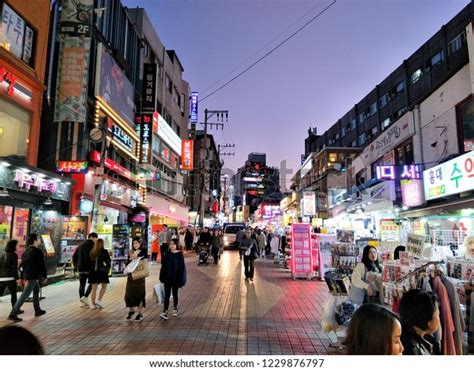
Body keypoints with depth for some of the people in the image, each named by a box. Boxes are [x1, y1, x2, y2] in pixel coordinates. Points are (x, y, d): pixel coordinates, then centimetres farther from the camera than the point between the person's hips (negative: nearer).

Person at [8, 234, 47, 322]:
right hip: (33, 276, -9)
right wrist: (44, 276, -2)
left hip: (26, 275, 9)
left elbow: (23, 263, 14)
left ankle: (37, 310, 29)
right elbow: (42, 265, -12)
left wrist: (22, 277, 18)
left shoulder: (26, 251, 11)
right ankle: (13, 314, -9)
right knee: (25, 294, -7)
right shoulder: (38, 251, -14)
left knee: (36, 291, 20)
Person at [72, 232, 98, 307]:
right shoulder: (91, 244, -8)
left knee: (82, 284, 10)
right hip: (89, 267, -8)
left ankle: (82, 302, 14)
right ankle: (85, 297, -5)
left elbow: (74, 256, 19)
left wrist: (76, 265, 20)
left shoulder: (81, 245, 18)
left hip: (80, 268, 8)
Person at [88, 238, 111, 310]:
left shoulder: (91, 252, 1)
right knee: (104, 286, 14)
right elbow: (108, 261, -5)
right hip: (102, 271, -3)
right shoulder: (104, 251, -9)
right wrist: (108, 269, 10)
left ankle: (92, 304, 14)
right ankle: (99, 300, 2)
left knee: (94, 288, 10)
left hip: (93, 271, 3)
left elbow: (90, 261, 8)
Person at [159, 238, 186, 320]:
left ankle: (175, 309, 30)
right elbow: (163, 266, 5)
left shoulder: (179, 254, -9)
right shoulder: (167, 254, 0)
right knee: (167, 295, 1)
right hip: (167, 278, 2)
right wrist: (162, 277, 3)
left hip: (175, 278, -2)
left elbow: (182, 267, -8)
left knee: (175, 294, 13)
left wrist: (180, 280, -9)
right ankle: (165, 312, 1)